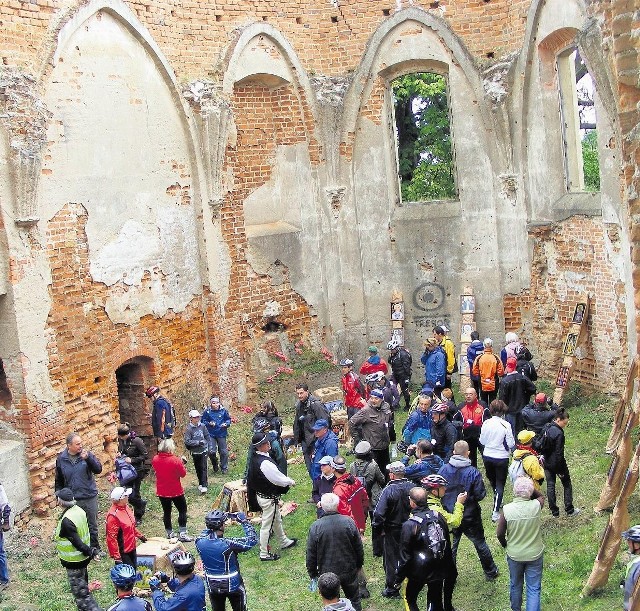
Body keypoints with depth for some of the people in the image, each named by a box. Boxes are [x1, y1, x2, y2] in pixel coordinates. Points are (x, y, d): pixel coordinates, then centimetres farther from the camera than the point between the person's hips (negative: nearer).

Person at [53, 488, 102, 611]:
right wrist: (94, 550, 10)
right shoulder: (79, 510, -3)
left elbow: (77, 542, -26)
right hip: (83, 558, 9)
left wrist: (90, 553, -16)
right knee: (83, 586, 24)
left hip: (74, 562, -9)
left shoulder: (66, 521, -29)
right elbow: (91, 531, 6)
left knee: (81, 593, -1)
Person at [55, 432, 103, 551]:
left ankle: (95, 549, 27)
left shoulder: (87, 454, -6)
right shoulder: (61, 459, -2)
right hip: (72, 500, 1)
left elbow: (98, 470, -17)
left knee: (92, 525, 11)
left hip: (90, 497, 0)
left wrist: (88, 458, -30)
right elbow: (58, 481, 9)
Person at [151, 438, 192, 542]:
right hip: (176, 491, -4)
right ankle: (182, 533, 8)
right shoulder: (175, 460, -23)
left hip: (161, 491, 4)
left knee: (166, 512, 16)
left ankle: (169, 533, 24)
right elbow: (183, 474, -13)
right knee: (182, 510, 11)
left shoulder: (155, 459, -8)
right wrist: (182, 463, 1)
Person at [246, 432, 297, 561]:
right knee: (266, 525, 5)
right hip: (268, 499, -10)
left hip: (260, 494, 10)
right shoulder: (265, 463, -32)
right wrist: (290, 481, -4)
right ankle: (264, 553, 18)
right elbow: (279, 479, -23)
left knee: (277, 520, 27)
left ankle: (284, 542, 46)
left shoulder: (255, 458, -2)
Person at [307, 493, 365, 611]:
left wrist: (312, 573, 6)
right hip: (349, 571, 1)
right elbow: (359, 547, -2)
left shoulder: (315, 527, -16)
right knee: (354, 600, 19)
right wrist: (359, 565, 14)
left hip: (327, 574, -1)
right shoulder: (348, 522, -13)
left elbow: (311, 555, -8)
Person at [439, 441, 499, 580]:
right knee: (480, 543, 16)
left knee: (451, 545, 15)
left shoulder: (444, 469, -12)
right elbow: (480, 494, -15)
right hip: (470, 516, -2)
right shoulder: (473, 472, -20)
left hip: (449, 515, 2)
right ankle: (490, 572, 30)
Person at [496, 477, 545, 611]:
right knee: (534, 588, 10)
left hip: (514, 555, 1)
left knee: (515, 585, 23)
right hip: (534, 554, -1)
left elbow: (500, 534, -10)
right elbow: (541, 496, 7)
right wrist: (530, 488, -6)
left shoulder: (506, 509, -20)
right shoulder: (536, 506, -19)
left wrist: (505, 545, 8)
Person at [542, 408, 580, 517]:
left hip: (547, 463, 6)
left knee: (550, 485, 10)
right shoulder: (559, 433, -23)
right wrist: (560, 470, -16)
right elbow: (559, 453, -22)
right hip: (557, 463, -6)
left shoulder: (548, 429, -1)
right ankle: (569, 510, 17)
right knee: (567, 484, 12)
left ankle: (554, 511, 14)